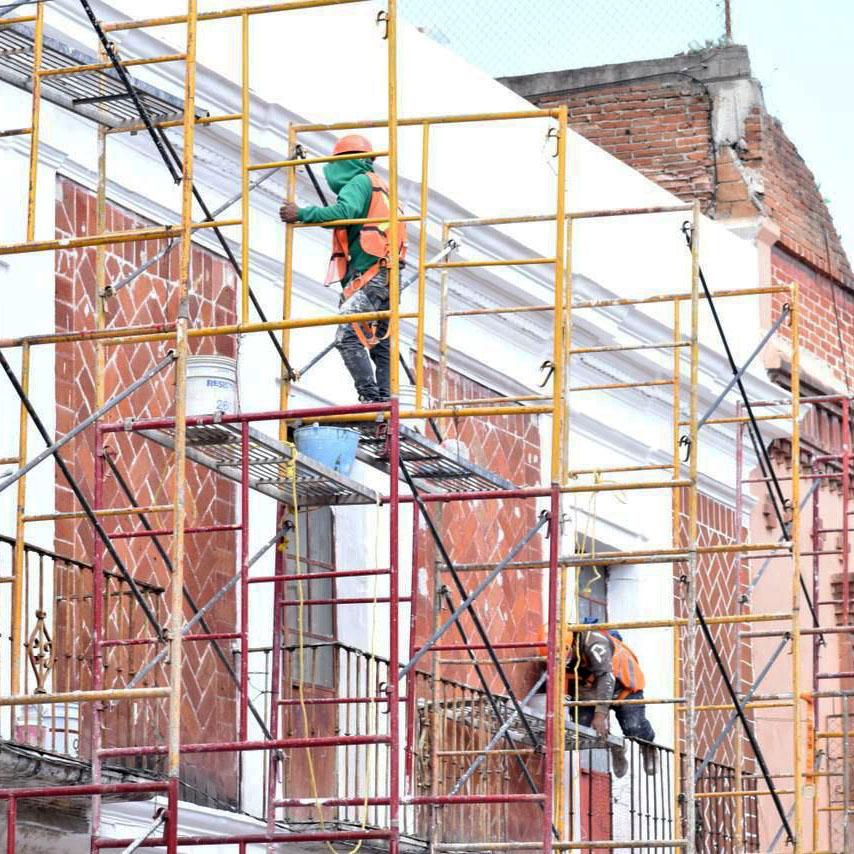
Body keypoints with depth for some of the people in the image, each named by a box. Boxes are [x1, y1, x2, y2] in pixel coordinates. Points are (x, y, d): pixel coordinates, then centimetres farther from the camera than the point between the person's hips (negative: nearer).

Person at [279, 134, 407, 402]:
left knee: (347, 337, -17)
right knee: (380, 345, 7)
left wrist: (302, 214, -16)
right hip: (387, 277, 10)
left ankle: (370, 397, -26)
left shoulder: (360, 182, 0)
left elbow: (344, 211, -19)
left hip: (367, 275, -10)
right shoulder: (382, 187, 29)